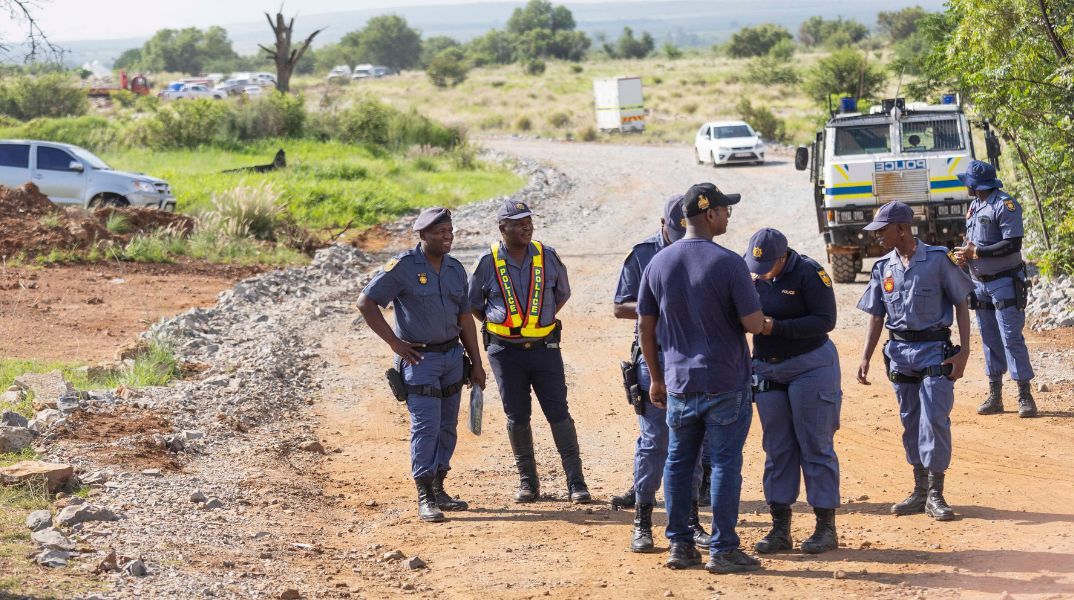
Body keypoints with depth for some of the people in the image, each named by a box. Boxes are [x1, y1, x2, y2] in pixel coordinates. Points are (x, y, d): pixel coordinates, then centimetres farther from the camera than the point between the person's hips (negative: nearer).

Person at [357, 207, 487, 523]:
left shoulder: (456, 269, 7)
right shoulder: (403, 266, -12)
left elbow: (465, 319, 14)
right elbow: (366, 302, -11)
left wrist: (477, 364, 12)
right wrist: (394, 342, -13)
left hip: (452, 355, 6)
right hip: (419, 358, -6)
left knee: (447, 426, 10)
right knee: (426, 426, -11)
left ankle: (438, 490, 21)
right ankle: (425, 498, -8)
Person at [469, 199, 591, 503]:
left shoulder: (548, 257, -1)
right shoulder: (488, 262, -4)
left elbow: (562, 293, 16)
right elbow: (473, 304, 8)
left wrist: (543, 319, 8)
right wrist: (502, 326, 3)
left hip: (544, 347, 0)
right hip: (505, 351, 0)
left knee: (559, 413, -3)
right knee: (517, 417, 5)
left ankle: (576, 483, 1)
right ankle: (527, 481, 17)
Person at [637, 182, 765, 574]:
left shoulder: (658, 263, 3)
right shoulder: (728, 263, -13)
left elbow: (646, 328, 7)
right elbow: (754, 323, -14)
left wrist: (656, 377, 17)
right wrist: (748, 297, 9)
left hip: (678, 381, 5)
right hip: (725, 381, -5)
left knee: (678, 461, 13)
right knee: (725, 463, 1)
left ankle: (680, 545, 17)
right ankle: (722, 549, 2)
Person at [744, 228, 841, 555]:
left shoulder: (809, 273, -16)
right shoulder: (748, 273, 0)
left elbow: (825, 320, -19)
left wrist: (776, 327, -26)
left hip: (810, 366, -5)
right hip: (767, 368, 5)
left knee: (815, 447, -2)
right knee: (776, 449, 7)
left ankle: (826, 527, 4)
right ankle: (780, 528, 12)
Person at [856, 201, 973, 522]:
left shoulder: (937, 260, -7)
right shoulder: (883, 267, 7)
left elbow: (961, 304, -3)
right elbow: (876, 316, 12)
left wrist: (963, 352, -9)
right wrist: (865, 358, 4)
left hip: (935, 350, -5)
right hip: (899, 351, 5)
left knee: (934, 421, -10)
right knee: (911, 423, 10)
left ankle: (935, 495, -4)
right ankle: (920, 491, 20)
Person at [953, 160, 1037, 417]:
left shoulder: (1005, 205, -15)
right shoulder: (974, 206, 12)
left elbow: (1013, 244, -22)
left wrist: (977, 252, -19)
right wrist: (965, 253, -3)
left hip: (1004, 282, -8)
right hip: (980, 283, 8)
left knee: (1011, 338, -10)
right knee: (989, 340, 10)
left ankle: (1025, 396, -6)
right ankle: (994, 396, 16)